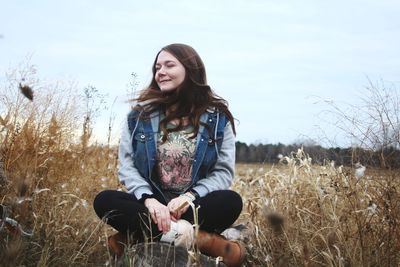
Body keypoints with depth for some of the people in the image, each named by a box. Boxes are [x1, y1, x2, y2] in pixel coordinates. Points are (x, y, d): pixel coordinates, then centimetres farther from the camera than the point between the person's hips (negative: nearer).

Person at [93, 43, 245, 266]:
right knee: (104, 201, -27)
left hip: (195, 205, -1)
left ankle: (137, 236, -29)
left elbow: (224, 171, -3)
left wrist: (190, 196, -21)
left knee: (231, 202, -31)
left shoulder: (218, 117, 1)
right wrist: (148, 199, -20)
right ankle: (200, 239, -34)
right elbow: (127, 166, -1)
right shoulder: (140, 114, 5)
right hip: (151, 204, 1)